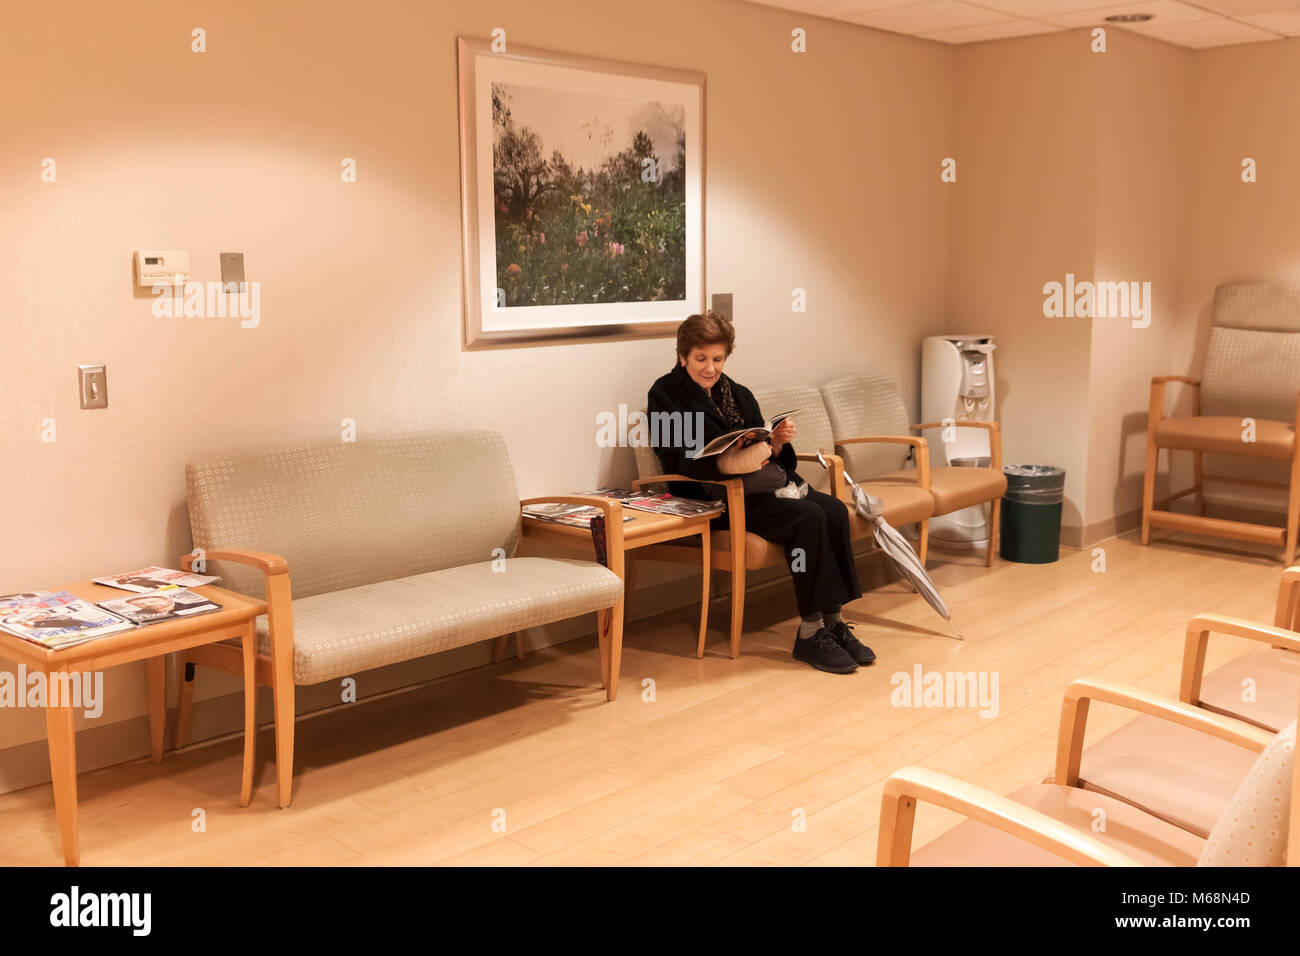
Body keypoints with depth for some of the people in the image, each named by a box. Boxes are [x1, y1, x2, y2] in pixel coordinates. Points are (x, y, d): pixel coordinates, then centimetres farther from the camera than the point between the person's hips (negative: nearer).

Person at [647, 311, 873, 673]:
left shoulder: (738, 394, 21)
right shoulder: (666, 394, 1)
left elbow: (767, 453, 17)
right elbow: (679, 460, -14)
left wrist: (778, 442, -7)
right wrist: (730, 463, -31)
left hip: (763, 483, 7)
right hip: (713, 497, -6)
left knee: (834, 509, -21)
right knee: (807, 518, -28)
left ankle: (833, 621, -16)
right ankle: (811, 632, -21)